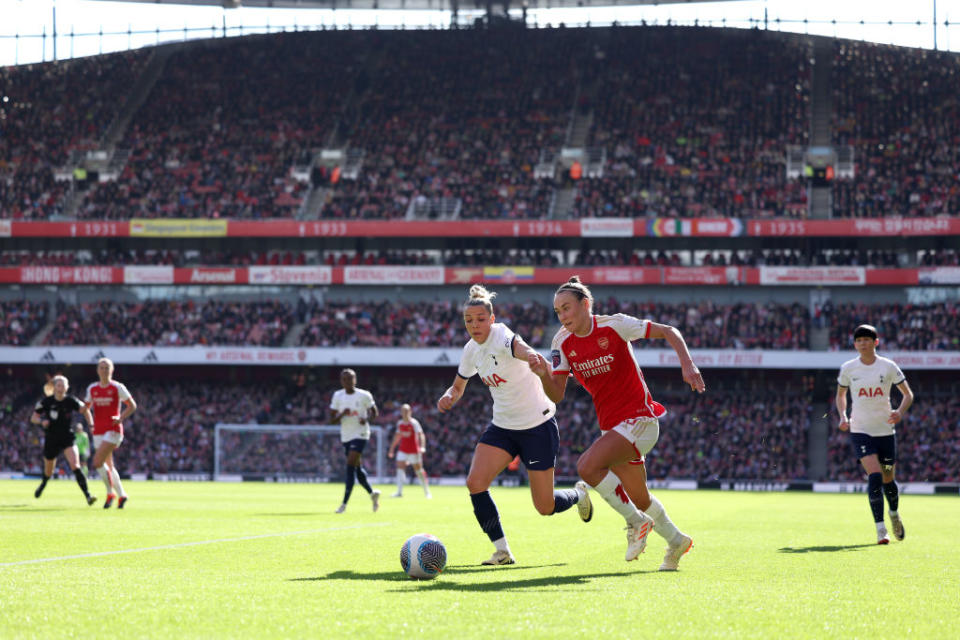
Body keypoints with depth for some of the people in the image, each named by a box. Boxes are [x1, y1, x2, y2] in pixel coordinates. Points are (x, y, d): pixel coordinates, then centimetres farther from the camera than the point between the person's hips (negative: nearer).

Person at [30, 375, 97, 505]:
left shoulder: (71, 401, -8)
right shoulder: (46, 401, -7)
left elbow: (85, 410, 7)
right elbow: (33, 418, -1)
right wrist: (41, 421, -22)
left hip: (67, 439, -1)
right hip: (51, 440, 1)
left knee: (75, 466, -22)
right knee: (48, 471, 17)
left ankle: (87, 495, -28)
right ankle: (43, 483, 54)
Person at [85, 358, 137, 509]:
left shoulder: (117, 387, -3)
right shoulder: (92, 388, 9)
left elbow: (132, 405, 2)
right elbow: (86, 407, 21)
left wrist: (120, 418, -12)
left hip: (113, 430, -5)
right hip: (98, 432, 5)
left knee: (98, 462, -18)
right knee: (108, 465, 9)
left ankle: (110, 493, -3)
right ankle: (121, 495, 22)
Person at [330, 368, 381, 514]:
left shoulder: (364, 395, -6)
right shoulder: (338, 396, 3)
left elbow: (374, 413, 6)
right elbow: (332, 420, 3)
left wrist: (367, 419, -16)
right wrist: (342, 414, -17)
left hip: (360, 434, -5)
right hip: (346, 436, 5)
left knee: (350, 466, -15)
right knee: (357, 468, 12)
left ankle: (344, 503, -15)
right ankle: (373, 493, 35)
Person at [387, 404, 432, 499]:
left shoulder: (414, 423, -9)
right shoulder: (400, 423, 8)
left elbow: (421, 435, -18)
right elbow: (397, 437, 19)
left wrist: (422, 447, -32)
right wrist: (392, 448, 20)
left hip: (414, 451, -4)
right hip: (403, 450, 4)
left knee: (419, 470, 3)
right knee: (400, 468, -11)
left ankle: (427, 491, 17)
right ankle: (399, 492, -14)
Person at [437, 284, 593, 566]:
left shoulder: (501, 336, -22)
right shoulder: (472, 350, 0)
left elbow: (518, 347, -47)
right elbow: (458, 387, 16)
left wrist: (532, 358, -72)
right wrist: (448, 397, -9)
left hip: (538, 425, -6)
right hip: (502, 426, 6)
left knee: (545, 507, -2)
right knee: (475, 482, -17)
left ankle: (578, 494, 34)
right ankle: (502, 551, -4)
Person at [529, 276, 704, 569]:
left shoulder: (614, 326, -12)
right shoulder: (563, 343, 2)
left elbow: (668, 332, -7)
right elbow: (557, 395, -1)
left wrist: (687, 364, -22)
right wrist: (544, 375, -21)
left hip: (639, 418, -7)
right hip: (611, 424, 7)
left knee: (587, 466, -27)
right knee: (639, 500, 14)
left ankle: (636, 522, -9)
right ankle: (676, 541, 38)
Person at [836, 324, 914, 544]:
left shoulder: (888, 367, -3)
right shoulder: (848, 368, 0)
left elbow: (908, 393, 4)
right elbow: (840, 395, 16)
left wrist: (900, 412, -15)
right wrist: (843, 416, -1)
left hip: (886, 431, 1)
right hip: (860, 431, -1)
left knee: (888, 480, 9)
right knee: (874, 476, -19)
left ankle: (895, 514, 41)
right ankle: (880, 529, -16)